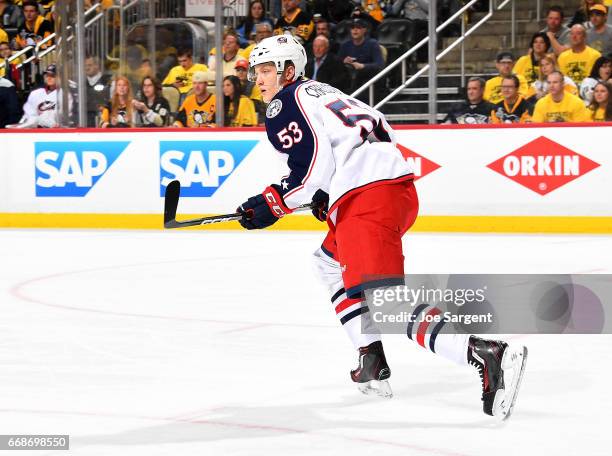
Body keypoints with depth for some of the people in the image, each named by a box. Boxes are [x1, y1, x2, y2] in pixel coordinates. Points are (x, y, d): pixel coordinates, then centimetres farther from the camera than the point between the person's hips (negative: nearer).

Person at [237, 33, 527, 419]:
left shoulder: (284, 104, 4)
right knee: (331, 262, 32)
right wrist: (325, 194, 27)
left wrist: (272, 204, 4)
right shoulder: (322, 92, 31)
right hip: (401, 185, 10)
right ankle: (373, 364, 23)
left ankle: (486, 354, -38)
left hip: (366, 198, -10)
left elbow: (312, 167, -8)